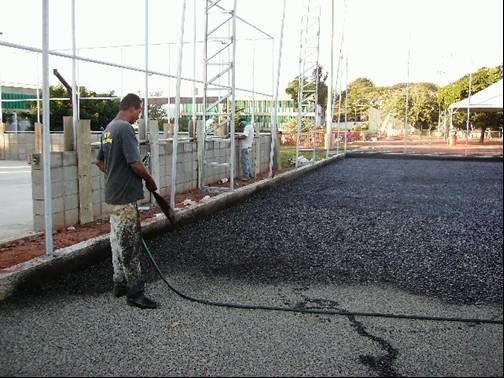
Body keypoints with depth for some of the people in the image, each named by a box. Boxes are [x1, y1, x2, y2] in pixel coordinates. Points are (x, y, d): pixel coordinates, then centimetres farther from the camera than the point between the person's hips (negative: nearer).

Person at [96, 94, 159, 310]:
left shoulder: (109, 128, 13)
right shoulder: (125, 128, -17)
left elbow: (100, 162, 21)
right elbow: (135, 164, -23)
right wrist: (150, 181, -8)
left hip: (112, 196, 10)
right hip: (125, 197, -10)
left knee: (117, 241, 17)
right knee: (129, 245, -3)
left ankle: (120, 285, 27)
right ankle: (135, 293, 4)